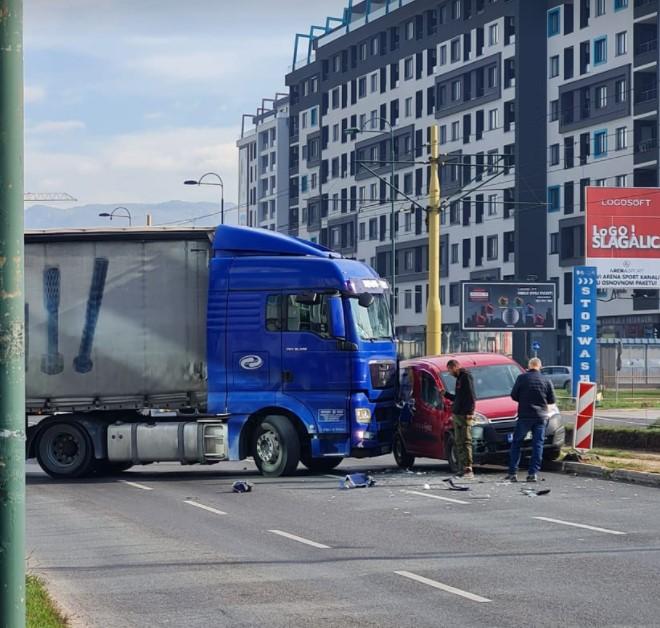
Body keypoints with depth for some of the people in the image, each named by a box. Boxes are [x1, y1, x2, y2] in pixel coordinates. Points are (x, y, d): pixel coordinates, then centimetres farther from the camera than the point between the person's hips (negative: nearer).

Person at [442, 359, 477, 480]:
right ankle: (462, 469, 9)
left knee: (466, 442, -10)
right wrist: (446, 394, 27)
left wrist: (469, 412, -22)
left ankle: (468, 469, -12)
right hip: (457, 415, 10)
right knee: (459, 443, 8)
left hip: (465, 415, -10)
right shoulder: (459, 379, 20)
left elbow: (470, 396, -16)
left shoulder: (466, 377, -8)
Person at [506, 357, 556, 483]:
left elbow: (514, 395, -1)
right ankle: (533, 473, -2)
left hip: (524, 416, -2)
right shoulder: (546, 380, 1)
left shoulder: (522, 378, -5)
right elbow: (552, 400, 5)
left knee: (516, 443, 8)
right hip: (541, 417, 2)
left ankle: (512, 473, 3)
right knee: (537, 445, 5)